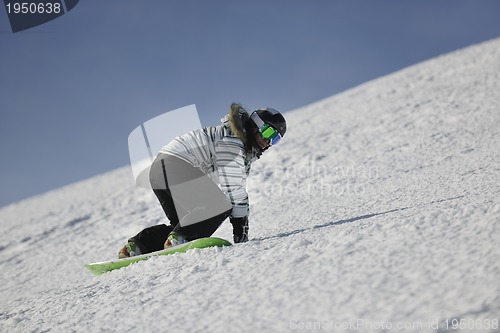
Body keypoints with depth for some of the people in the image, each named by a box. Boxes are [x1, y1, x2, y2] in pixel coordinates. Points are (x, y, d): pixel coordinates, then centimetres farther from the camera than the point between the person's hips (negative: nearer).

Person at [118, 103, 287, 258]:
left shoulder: (247, 151, 21)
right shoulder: (231, 138, -12)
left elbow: (239, 190, 20)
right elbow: (232, 186, -17)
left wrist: (242, 228, 13)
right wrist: (240, 228, -15)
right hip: (174, 164, -11)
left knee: (184, 226, 13)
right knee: (221, 205, -21)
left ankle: (136, 246, 6)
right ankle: (177, 239, -28)